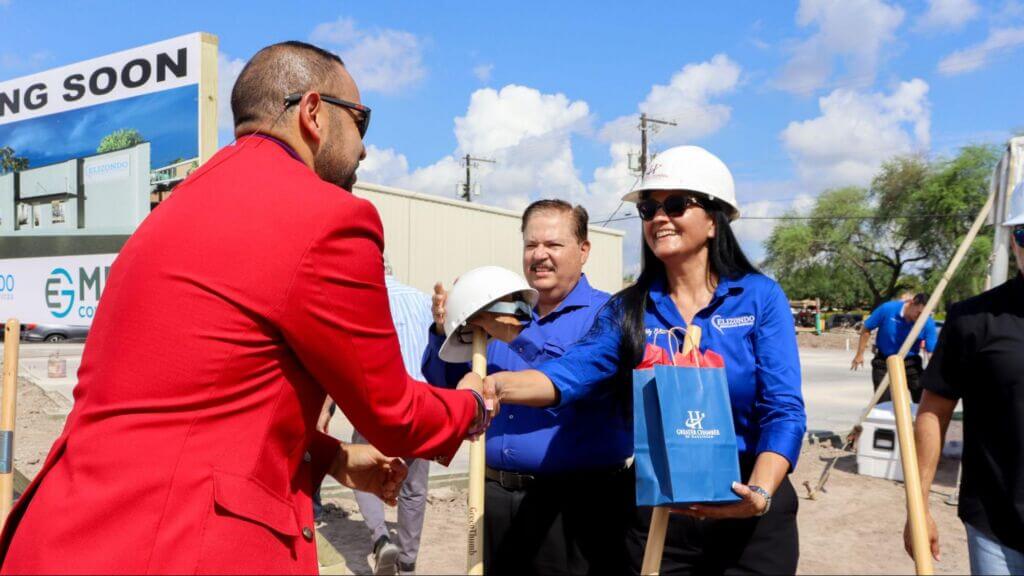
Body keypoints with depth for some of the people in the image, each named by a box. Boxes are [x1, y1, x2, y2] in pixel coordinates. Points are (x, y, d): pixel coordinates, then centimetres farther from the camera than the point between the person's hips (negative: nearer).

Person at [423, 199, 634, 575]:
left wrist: (518, 338, -23)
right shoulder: (499, 313, 12)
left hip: (575, 502, -4)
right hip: (495, 495, 5)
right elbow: (446, 388, 13)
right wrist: (445, 331, -5)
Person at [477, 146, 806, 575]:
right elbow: (571, 373, -15)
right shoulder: (627, 308, 0)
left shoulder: (760, 297, -4)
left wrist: (760, 493, -26)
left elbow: (783, 409, -10)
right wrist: (499, 385, -35)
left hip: (748, 512, -1)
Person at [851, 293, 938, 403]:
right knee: (884, 402, 0)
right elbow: (866, 329, -7)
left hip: (911, 362, 1)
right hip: (884, 362, -1)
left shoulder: (927, 323, -17)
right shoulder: (888, 309, -19)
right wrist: (860, 354, -4)